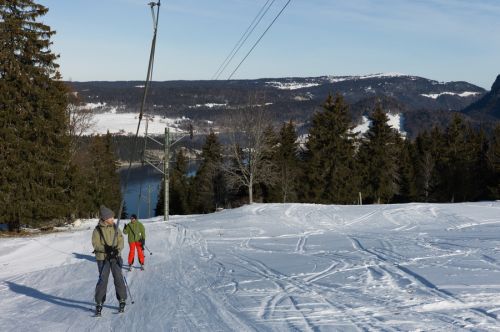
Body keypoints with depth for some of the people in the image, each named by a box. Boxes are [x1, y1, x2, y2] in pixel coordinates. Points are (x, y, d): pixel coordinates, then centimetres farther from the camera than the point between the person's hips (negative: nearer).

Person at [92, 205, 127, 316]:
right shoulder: (97, 230, -6)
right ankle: (99, 303, 7)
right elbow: (95, 244, -9)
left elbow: (120, 240, 4)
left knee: (118, 278, 2)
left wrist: (117, 249, -14)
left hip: (116, 257, 3)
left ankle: (122, 300, 14)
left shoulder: (115, 228, 5)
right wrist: (106, 249, -24)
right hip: (103, 258, -3)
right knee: (102, 280, -3)